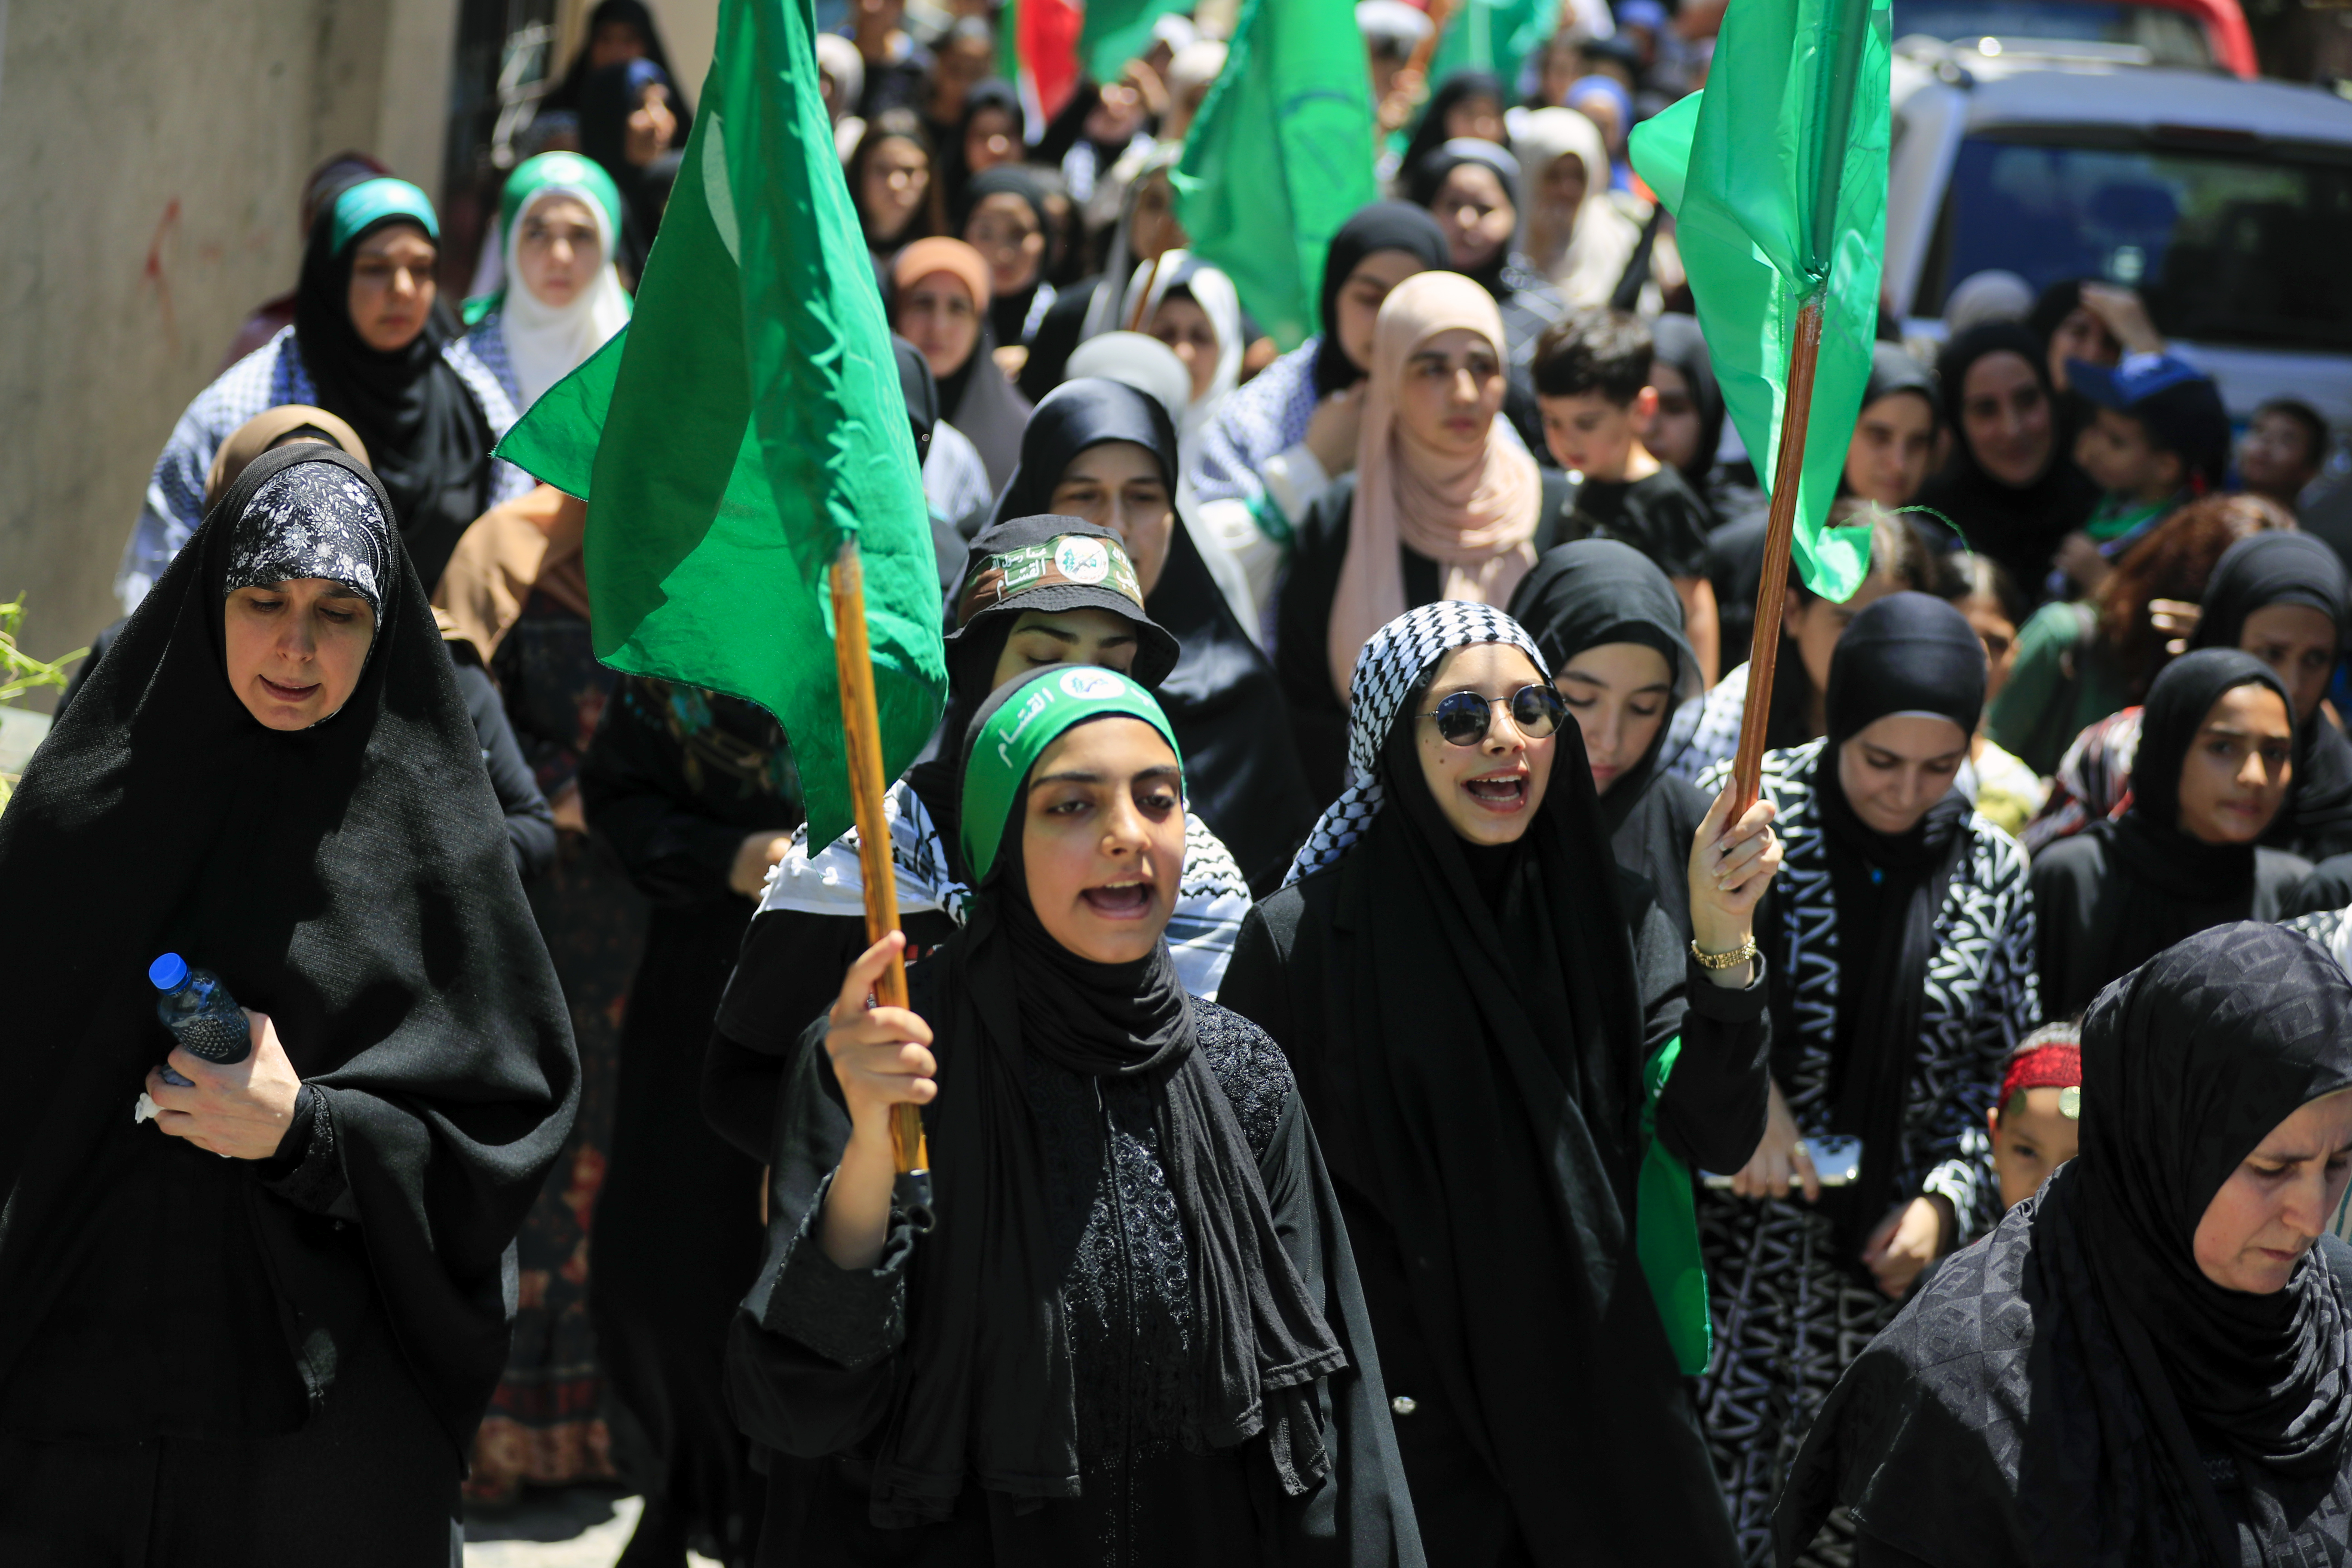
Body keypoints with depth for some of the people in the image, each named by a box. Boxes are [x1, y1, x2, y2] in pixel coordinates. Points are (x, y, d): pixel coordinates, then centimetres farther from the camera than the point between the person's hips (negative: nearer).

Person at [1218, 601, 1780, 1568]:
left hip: (1600, 1407, 3)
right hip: (1401, 1440, -3)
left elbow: (1717, 1140, -10)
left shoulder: (1612, 919, 0)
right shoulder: (1303, 938, -10)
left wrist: (1722, 942, -23)